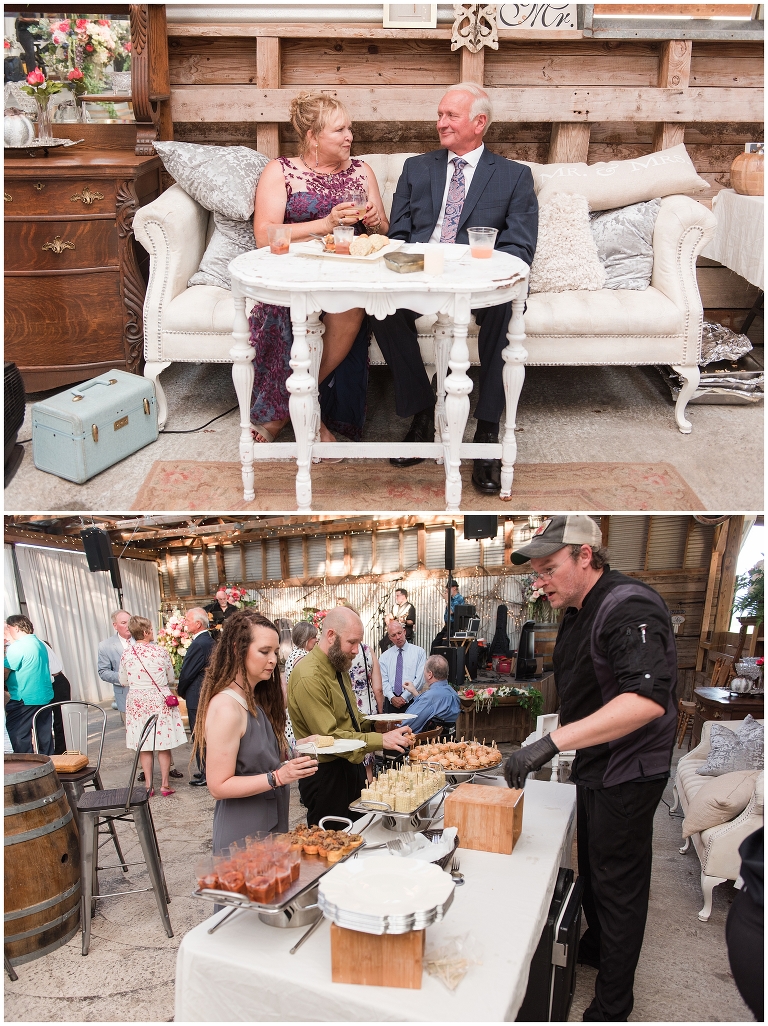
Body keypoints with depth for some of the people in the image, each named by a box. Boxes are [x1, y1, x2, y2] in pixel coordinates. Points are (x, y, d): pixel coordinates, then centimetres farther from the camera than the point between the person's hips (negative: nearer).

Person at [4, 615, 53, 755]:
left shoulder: (16, 647, -14)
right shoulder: (40, 644, 11)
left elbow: (5, 673, -14)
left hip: (24, 700, -8)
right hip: (45, 697, 8)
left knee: (18, 735, -1)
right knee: (44, 734, 12)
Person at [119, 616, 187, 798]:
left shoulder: (127, 654, -5)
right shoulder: (160, 652, -10)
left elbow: (123, 682, 5)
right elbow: (171, 679, 0)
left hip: (137, 702, 2)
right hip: (160, 700, -2)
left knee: (144, 746, 10)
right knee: (163, 745, 7)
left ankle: (148, 785, 14)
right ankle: (165, 785, 11)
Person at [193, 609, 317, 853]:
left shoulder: (255, 700, 7)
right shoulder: (226, 708, -21)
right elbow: (219, 786, -22)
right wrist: (278, 777, -28)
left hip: (270, 825, 9)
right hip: (243, 833, -9)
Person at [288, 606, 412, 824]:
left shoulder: (339, 667, 10)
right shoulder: (309, 677, -22)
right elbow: (329, 737, -24)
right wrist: (381, 740, -28)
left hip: (351, 766, 9)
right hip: (326, 775, -9)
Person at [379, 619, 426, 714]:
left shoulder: (419, 652, 5)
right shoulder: (384, 656, 13)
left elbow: (420, 679, -3)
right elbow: (383, 680, 5)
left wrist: (404, 697, -9)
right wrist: (392, 697, -11)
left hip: (411, 700, -2)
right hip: (390, 701, 2)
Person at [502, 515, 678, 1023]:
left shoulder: (629, 608, -28)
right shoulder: (579, 611, 4)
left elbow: (647, 700, -42)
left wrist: (554, 741, -47)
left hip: (627, 771, -9)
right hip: (595, 764, 9)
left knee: (617, 885, 3)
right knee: (593, 866, 25)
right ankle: (595, 947, 47)